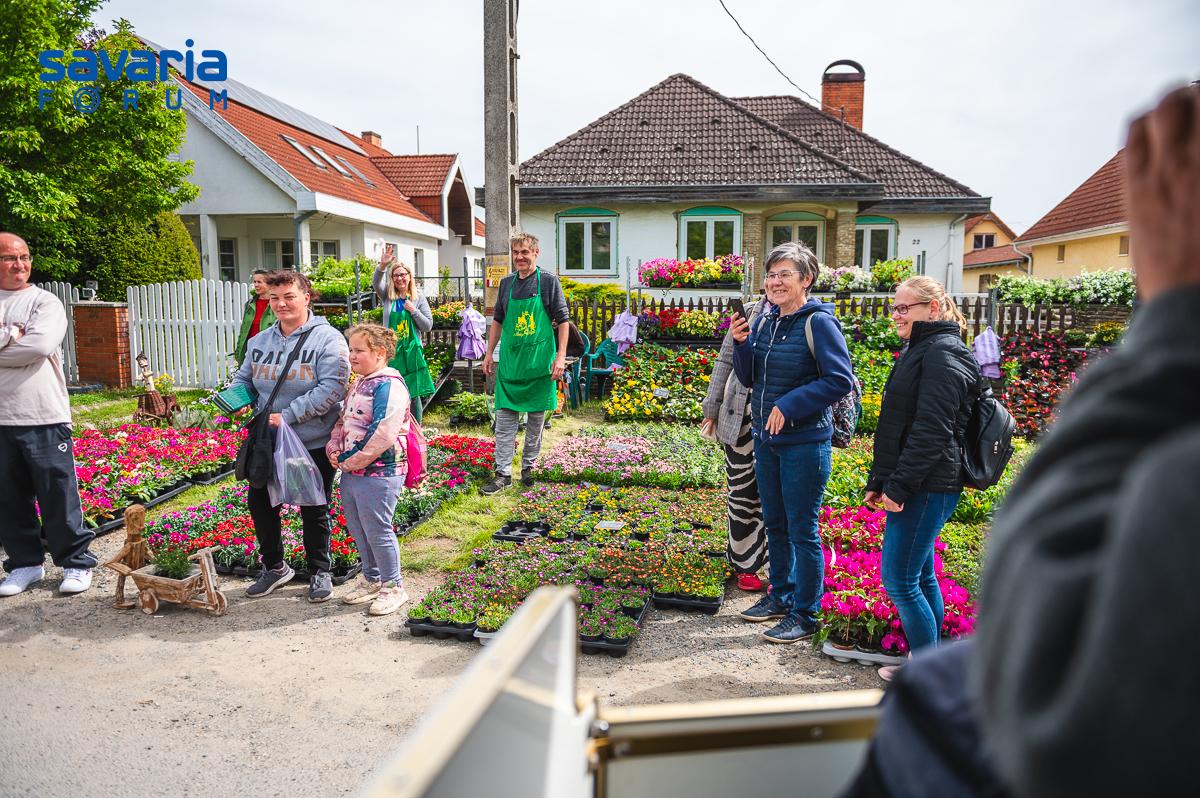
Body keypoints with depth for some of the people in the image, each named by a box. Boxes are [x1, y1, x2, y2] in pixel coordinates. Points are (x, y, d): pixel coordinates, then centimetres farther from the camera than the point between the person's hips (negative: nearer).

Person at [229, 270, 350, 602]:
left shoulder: (327, 338, -13)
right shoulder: (259, 341, 7)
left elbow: (332, 388, -22)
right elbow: (244, 379, 15)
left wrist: (288, 415, -25)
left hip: (314, 444, -5)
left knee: (314, 511, 9)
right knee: (260, 504, 13)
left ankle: (319, 572, 29)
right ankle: (274, 567, 35)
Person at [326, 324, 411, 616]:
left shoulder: (388, 385, -17)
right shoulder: (360, 383, 14)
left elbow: (383, 433, -25)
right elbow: (343, 421, 23)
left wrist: (353, 461, -17)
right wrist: (334, 449, 5)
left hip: (378, 474, -10)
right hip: (351, 472, 10)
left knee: (377, 531, 0)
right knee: (357, 529, 19)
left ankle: (393, 587, 17)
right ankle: (371, 579, 37)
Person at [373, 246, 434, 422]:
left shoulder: (418, 298, 4)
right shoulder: (388, 296, 6)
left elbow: (428, 326, 2)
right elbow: (376, 283, -14)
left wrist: (414, 311, -11)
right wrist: (382, 265, -30)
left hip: (412, 350, -1)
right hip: (391, 350, 1)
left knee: (414, 395, 4)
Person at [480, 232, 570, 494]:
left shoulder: (548, 281, -3)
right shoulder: (506, 283, 9)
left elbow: (563, 321, -4)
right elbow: (497, 321, 17)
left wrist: (561, 356, -11)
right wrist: (489, 354, 13)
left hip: (539, 361, -3)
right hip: (509, 361, 3)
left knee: (537, 417, 8)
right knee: (504, 417, 0)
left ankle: (528, 466, 23)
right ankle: (503, 473, 5)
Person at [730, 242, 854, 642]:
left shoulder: (819, 323, -13)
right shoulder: (764, 321, 7)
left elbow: (841, 380, -18)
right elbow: (749, 379, 11)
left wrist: (789, 405, -22)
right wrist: (741, 344, -6)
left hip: (805, 442, -7)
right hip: (766, 439, 7)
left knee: (803, 531, 2)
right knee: (774, 524, 18)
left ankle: (806, 615, 16)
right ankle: (781, 596, 36)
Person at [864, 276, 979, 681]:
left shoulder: (943, 353, -13)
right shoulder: (919, 350, 19)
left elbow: (931, 430, -21)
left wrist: (898, 485, -20)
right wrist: (878, 482, 18)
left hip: (926, 488, -10)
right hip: (914, 486, 10)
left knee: (898, 579, -6)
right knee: (921, 576, 16)